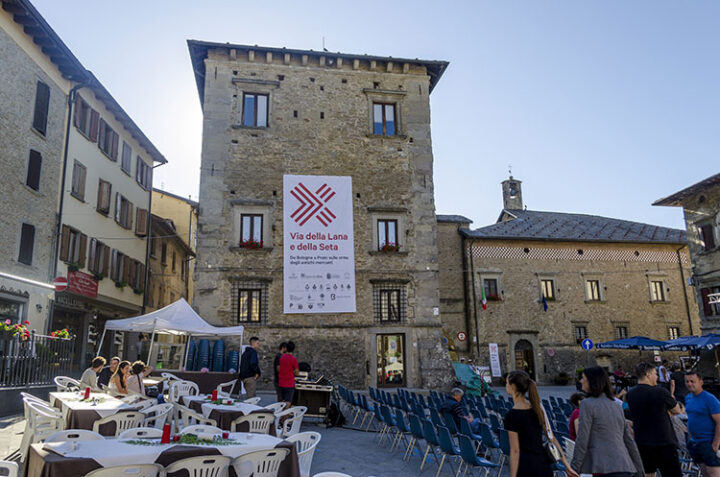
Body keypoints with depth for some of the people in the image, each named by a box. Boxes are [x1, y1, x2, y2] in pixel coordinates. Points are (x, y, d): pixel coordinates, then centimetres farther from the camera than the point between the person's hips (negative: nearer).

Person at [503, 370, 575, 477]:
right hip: (545, 467, 7)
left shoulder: (512, 415, -16)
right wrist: (566, 465, 12)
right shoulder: (537, 408, 5)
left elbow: (515, 451, -15)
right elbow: (552, 438, 7)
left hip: (526, 468, -6)